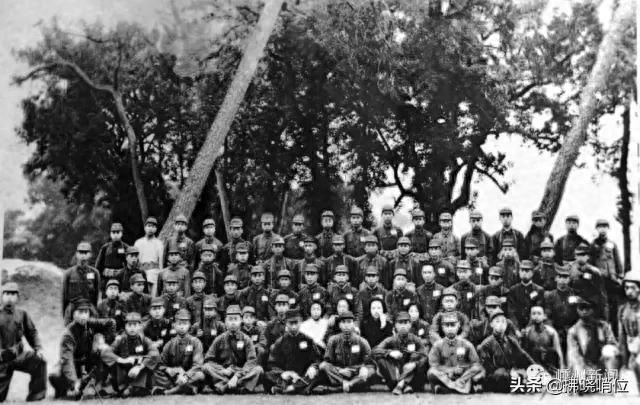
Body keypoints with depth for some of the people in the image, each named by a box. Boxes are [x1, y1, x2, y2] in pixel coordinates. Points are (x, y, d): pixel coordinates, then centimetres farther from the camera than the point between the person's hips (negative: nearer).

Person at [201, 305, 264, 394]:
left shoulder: (246, 339, 7)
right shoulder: (219, 340, 10)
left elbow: (252, 361, -5)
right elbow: (208, 360, 6)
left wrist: (238, 375, -21)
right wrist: (222, 370, -12)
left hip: (243, 374, 0)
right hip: (222, 374, 0)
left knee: (258, 369, -27)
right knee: (206, 367, -25)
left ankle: (224, 387, -42)